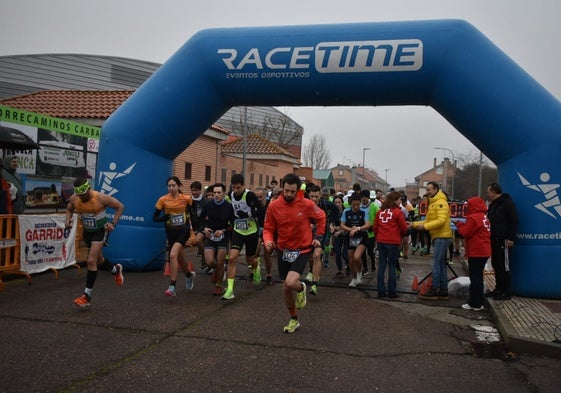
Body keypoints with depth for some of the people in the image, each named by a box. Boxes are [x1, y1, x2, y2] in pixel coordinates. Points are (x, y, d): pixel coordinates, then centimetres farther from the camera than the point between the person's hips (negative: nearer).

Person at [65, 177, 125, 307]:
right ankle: (116, 270, 52)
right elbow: (69, 209, 12)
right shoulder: (74, 198, -11)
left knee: (91, 261, -16)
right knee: (98, 260, 21)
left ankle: (87, 296, -9)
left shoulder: (100, 198, -24)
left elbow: (120, 206, -13)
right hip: (87, 231, 6)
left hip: (100, 230, -6)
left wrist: (113, 223, -19)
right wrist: (68, 219, -9)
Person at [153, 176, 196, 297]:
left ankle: (172, 287, -18)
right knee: (179, 257, 16)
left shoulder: (186, 198, -5)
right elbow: (154, 217, -2)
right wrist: (164, 218, -21)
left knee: (173, 255, -22)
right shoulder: (163, 200, -4)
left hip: (183, 230, -3)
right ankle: (189, 275, 48)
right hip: (171, 232, 3)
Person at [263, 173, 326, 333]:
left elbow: (321, 217, 6)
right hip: (283, 250, 3)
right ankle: (294, 320, 34)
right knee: (285, 288, 10)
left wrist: (318, 237, 3)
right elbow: (268, 228, -2)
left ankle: (301, 288, 16)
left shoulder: (307, 204, -14)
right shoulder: (274, 206, -10)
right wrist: (268, 241, -21)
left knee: (290, 282, -23)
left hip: (302, 250, -3)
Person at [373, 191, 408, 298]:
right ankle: (392, 292, 8)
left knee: (381, 266, 9)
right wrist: (400, 235, 17)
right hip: (393, 242, -4)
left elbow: (375, 227, 9)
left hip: (381, 241, 4)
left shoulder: (380, 211, 7)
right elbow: (404, 228, -3)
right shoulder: (398, 212, -7)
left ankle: (381, 292, 11)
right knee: (392, 266, 4)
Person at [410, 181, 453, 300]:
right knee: (441, 264, 12)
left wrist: (425, 226, -23)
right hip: (438, 237, 10)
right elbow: (428, 221, 17)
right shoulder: (433, 203, 18)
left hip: (441, 237, -10)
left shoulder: (441, 202, -12)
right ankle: (443, 291, 17)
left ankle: (434, 290, -4)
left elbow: (441, 221, -23)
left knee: (436, 263, -8)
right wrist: (414, 224, 7)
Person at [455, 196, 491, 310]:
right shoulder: (484, 217, 14)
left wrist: (459, 224, -1)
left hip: (476, 252, -10)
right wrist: (464, 225, 7)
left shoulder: (473, 218, -17)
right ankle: (478, 302, 22)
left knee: (475, 278, -4)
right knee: (478, 277, 16)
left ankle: (475, 304, -1)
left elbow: (465, 233, -15)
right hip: (484, 251, 10)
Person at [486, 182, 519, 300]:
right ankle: (498, 289, 21)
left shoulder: (507, 202, -9)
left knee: (504, 266, -5)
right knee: (496, 265, 13)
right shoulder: (493, 205, 19)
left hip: (503, 240, -9)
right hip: (494, 240, 9)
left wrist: (511, 238, -19)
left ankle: (506, 292, 0)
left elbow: (514, 221, -15)